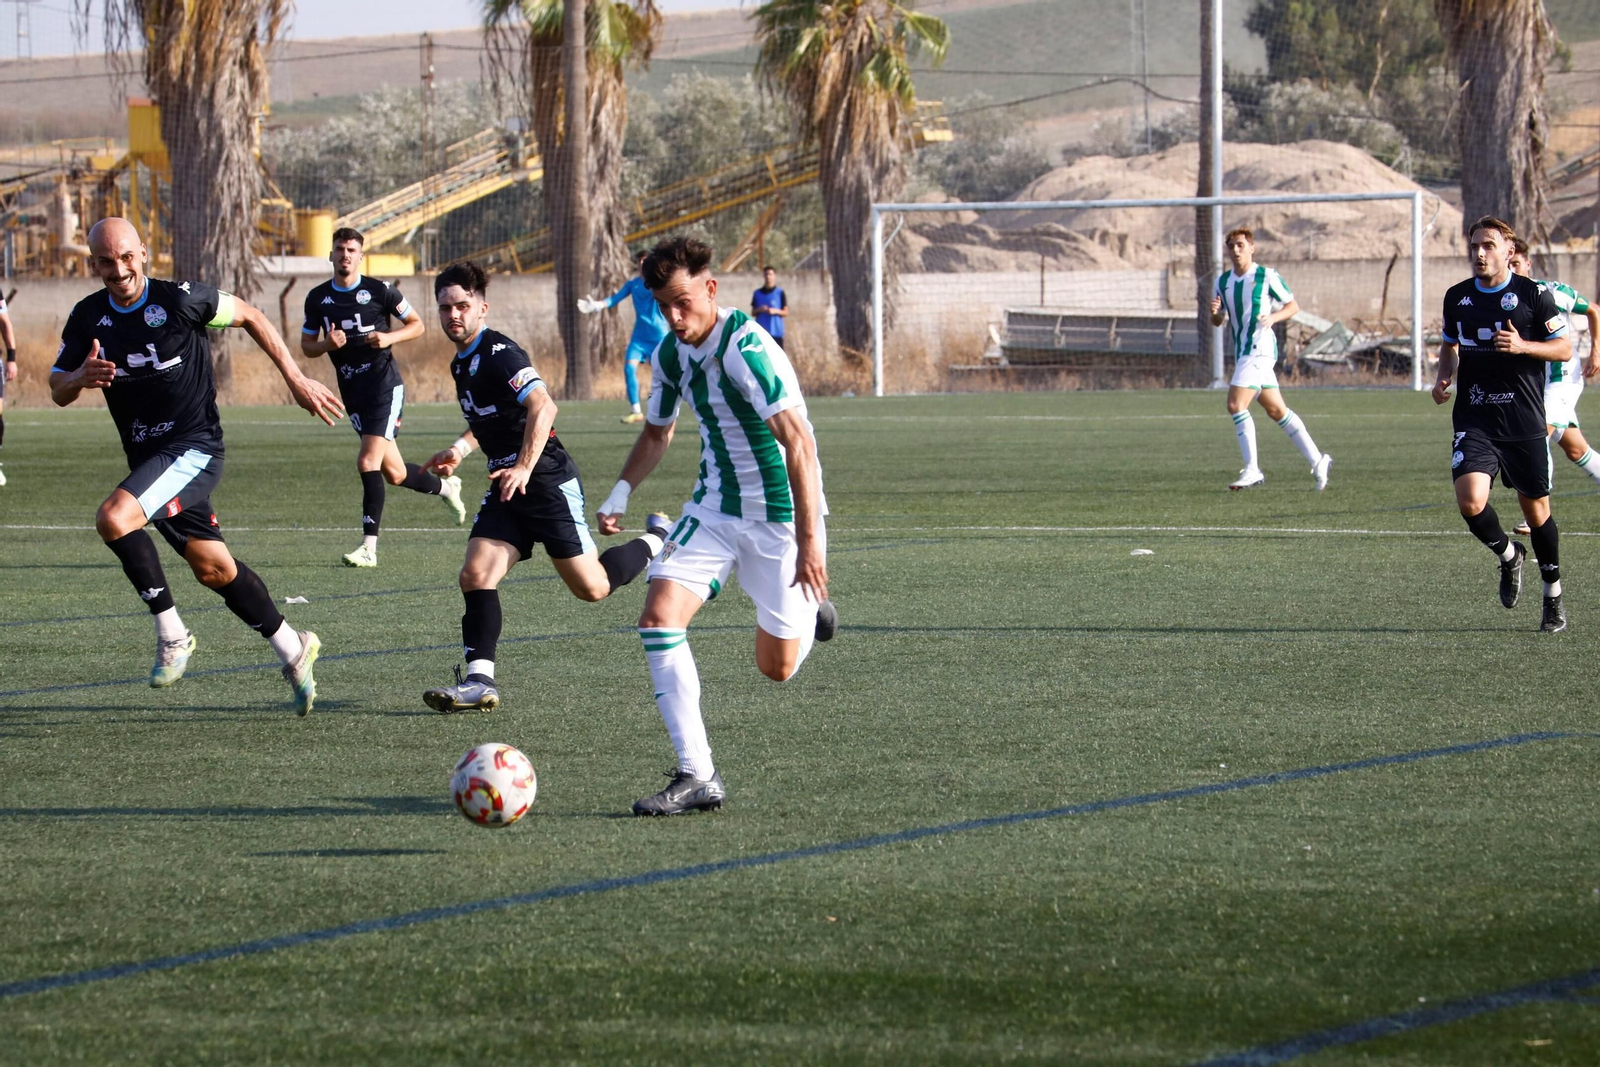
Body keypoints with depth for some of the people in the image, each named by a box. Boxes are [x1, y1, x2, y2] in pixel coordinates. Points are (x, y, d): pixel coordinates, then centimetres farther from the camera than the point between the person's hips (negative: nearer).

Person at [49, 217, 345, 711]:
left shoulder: (179, 299, -13)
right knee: (214, 569, 10)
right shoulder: (88, 318, 2)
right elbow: (58, 391, 7)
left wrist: (296, 380, 1)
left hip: (195, 447, -6)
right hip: (148, 459, 6)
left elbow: (249, 317, 1)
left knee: (114, 518, -27)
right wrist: (80, 377, -18)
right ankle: (292, 649, 28)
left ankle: (171, 634, -15)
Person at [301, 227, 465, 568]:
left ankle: (369, 547, -16)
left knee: (368, 462, -18)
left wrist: (389, 338, -14)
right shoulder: (318, 298, 7)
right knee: (393, 473, 9)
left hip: (384, 384, -5)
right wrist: (327, 344, -9)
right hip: (352, 392, 5)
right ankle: (444, 486, 40)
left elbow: (416, 325, 5)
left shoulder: (379, 291, -4)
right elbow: (307, 346, 13)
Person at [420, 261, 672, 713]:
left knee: (592, 587, -1)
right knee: (475, 575, -9)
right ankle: (479, 680, -11)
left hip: (548, 484, -8)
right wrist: (461, 448, 16)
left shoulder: (498, 353, -17)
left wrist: (524, 468, -34)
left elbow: (543, 407, -29)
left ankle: (657, 541, 25)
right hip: (507, 489, 8)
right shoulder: (462, 363, 13)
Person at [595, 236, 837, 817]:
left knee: (777, 667, 2)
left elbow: (798, 442, -28)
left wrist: (809, 539, -33)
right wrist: (621, 493, 3)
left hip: (780, 512, -6)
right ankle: (696, 776, -13)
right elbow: (657, 433, 20)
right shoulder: (670, 354, 1)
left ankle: (808, 609, 39)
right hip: (715, 506, 6)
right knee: (659, 616, -16)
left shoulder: (746, 348, -24)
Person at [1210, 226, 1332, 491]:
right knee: (1277, 410, 11)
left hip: (1260, 348, -8)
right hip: (1242, 352, 8)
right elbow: (1218, 321, 17)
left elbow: (1293, 306, 2)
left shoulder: (1267, 276, -5)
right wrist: (1215, 313, -6)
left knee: (1236, 404, -18)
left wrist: (1273, 317, -17)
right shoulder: (1223, 281, 12)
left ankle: (1252, 470, -16)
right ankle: (1317, 460, 18)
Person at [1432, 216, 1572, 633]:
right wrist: (1444, 377, 5)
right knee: (1470, 501, -18)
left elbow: (1564, 349, -2)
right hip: (1474, 422, 2)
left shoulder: (1533, 294, -4)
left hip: (1524, 422, -2)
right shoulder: (1457, 297, 8)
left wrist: (1523, 346, -19)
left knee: (1536, 509, 6)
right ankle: (1508, 556, 13)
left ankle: (1554, 595, 26)